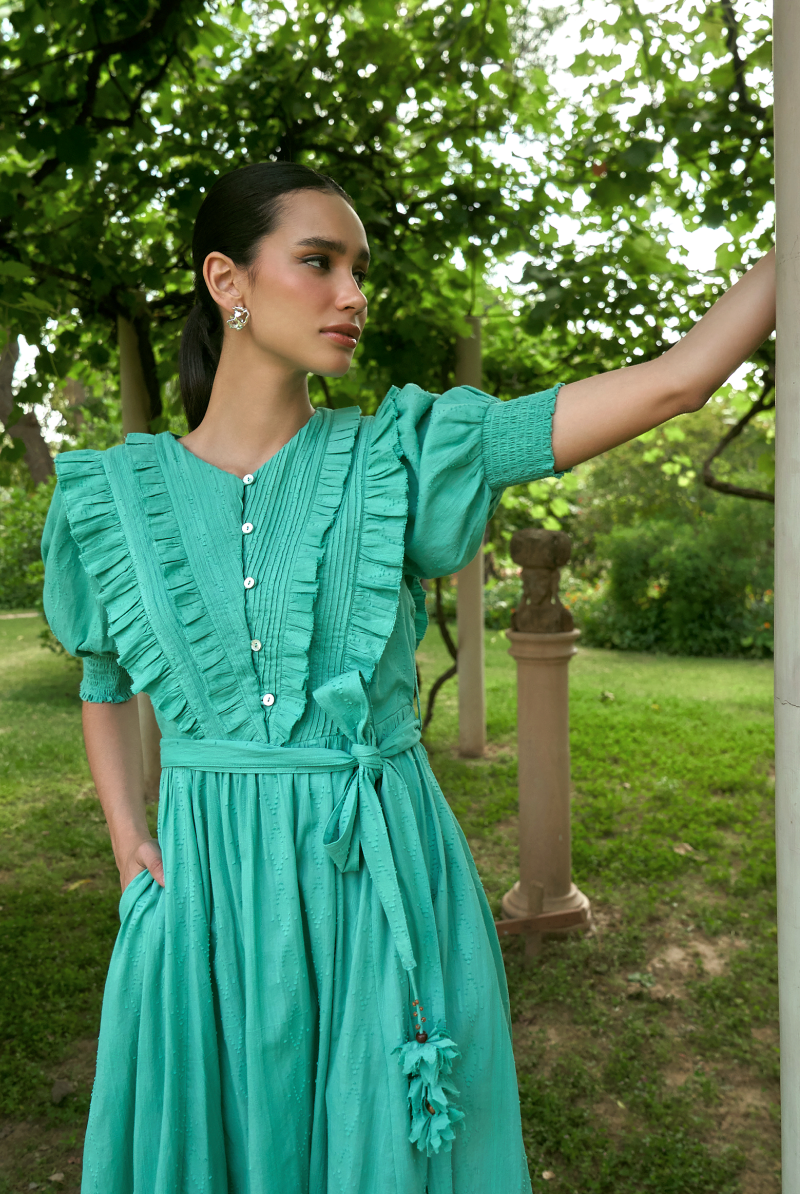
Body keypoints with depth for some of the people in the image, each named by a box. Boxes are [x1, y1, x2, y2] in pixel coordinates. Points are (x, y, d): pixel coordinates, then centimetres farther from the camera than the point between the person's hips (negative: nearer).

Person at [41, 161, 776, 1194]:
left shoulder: (397, 457, -5)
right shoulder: (114, 494, 0)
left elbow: (674, 381, -10)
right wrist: (128, 841, 4)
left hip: (385, 884, -1)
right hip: (209, 894, 1)